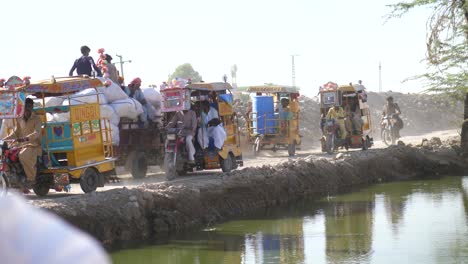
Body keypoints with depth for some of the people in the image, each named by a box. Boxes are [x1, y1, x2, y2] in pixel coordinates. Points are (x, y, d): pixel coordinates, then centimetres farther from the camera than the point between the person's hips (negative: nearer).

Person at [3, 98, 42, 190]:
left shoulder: (36, 119, -1)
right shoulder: (19, 120, 17)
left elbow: (37, 133, -16)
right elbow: (15, 133, 19)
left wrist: (25, 138, -34)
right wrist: (4, 139, 1)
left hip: (34, 145, -7)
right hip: (22, 146, 7)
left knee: (23, 155, -37)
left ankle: (31, 178, -24)